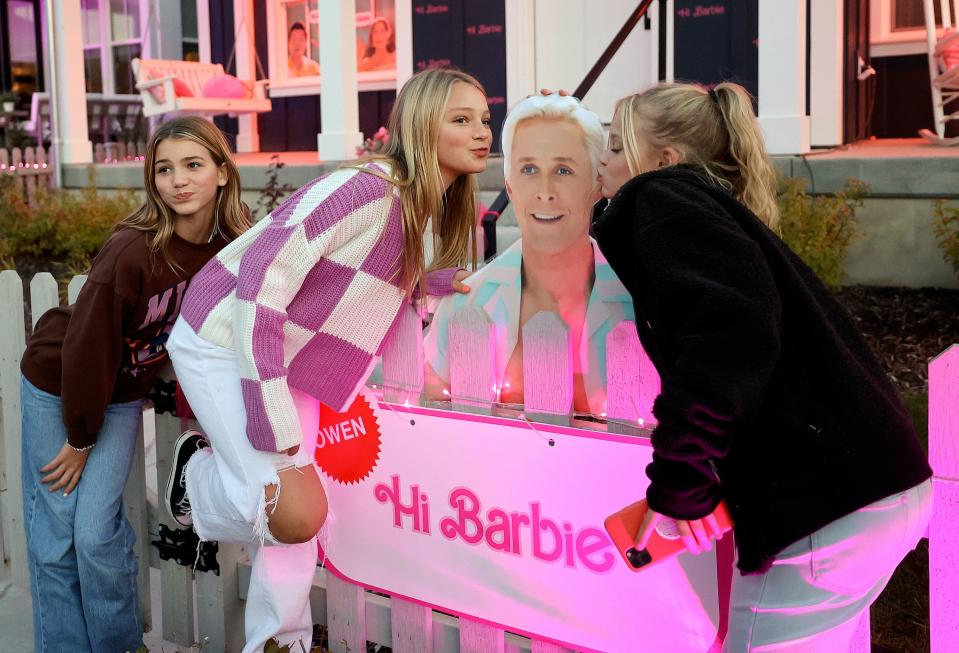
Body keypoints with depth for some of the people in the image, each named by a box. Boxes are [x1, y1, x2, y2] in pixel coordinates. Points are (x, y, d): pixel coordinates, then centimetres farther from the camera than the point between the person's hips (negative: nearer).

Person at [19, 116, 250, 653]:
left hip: (122, 394, 3)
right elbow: (87, 346, -22)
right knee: (55, 537, 2)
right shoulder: (133, 251, -29)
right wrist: (79, 438, -12)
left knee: (97, 534, -4)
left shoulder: (235, 248, -15)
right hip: (57, 386, -2)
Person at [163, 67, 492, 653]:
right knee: (296, 511, -17)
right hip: (226, 342, -8)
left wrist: (440, 280, -5)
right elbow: (263, 274, -28)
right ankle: (199, 472, 12)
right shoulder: (366, 190, -26)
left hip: (289, 359, 9)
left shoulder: (427, 207, 2)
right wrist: (274, 423, -29)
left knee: (297, 516, 8)